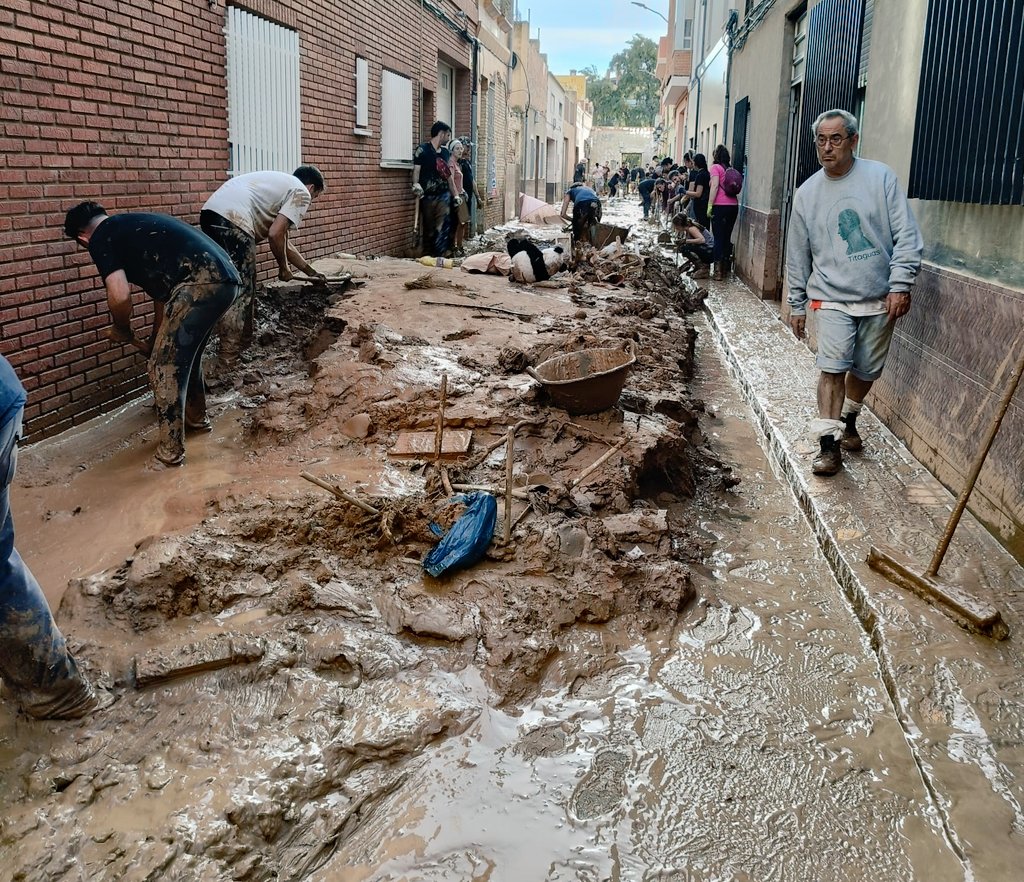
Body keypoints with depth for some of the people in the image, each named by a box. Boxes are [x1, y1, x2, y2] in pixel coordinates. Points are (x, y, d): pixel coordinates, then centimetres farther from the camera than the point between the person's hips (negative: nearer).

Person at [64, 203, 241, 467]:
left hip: (202, 282, -9)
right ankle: (197, 416, 46)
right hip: (226, 279, 9)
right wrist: (154, 342, 46)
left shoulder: (101, 238, 6)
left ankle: (171, 449, 9)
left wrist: (123, 332, 13)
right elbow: (164, 292, 37)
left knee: (165, 366, 3)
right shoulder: (134, 227, 32)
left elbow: (120, 295, -8)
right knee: (186, 354, 28)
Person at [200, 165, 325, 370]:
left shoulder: (281, 183, 34)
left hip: (210, 214, 9)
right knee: (239, 293, -4)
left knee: (244, 289, 19)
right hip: (232, 220, -9)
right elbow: (275, 235, -7)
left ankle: (243, 345, 28)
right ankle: (229, 362, -4)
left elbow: (284, 242, 39)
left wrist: (311, 272, 46)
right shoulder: (301, 193, 7)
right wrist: (283, 269, 10)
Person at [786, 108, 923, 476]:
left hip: (880, 299, 0)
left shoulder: (881, 177, -4)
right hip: (832, 298, 0)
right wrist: (797, 305, 11)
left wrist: (900, 284, -12)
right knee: (833, 368, -13)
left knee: (866, 371, 12)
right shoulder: (807, 193, 3)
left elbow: (907, 235, -5)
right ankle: (829, 444, -6)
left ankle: (848, 420, 38)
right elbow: (797, 255, 9)